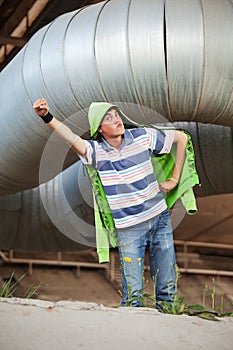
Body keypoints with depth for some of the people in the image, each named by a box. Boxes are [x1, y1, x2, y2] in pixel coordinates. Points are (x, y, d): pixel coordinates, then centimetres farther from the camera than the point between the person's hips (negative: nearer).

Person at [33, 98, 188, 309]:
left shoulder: (142, 136, -3)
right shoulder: (96, 151, -8)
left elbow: (182, 138, 8)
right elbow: (72, 140, -28)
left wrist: (175, 179, 5)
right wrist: (47, 117, -46)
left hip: (159, 218, 2)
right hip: (129, 228, -2)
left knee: (167, 286, 8)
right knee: (133, 291, -5)